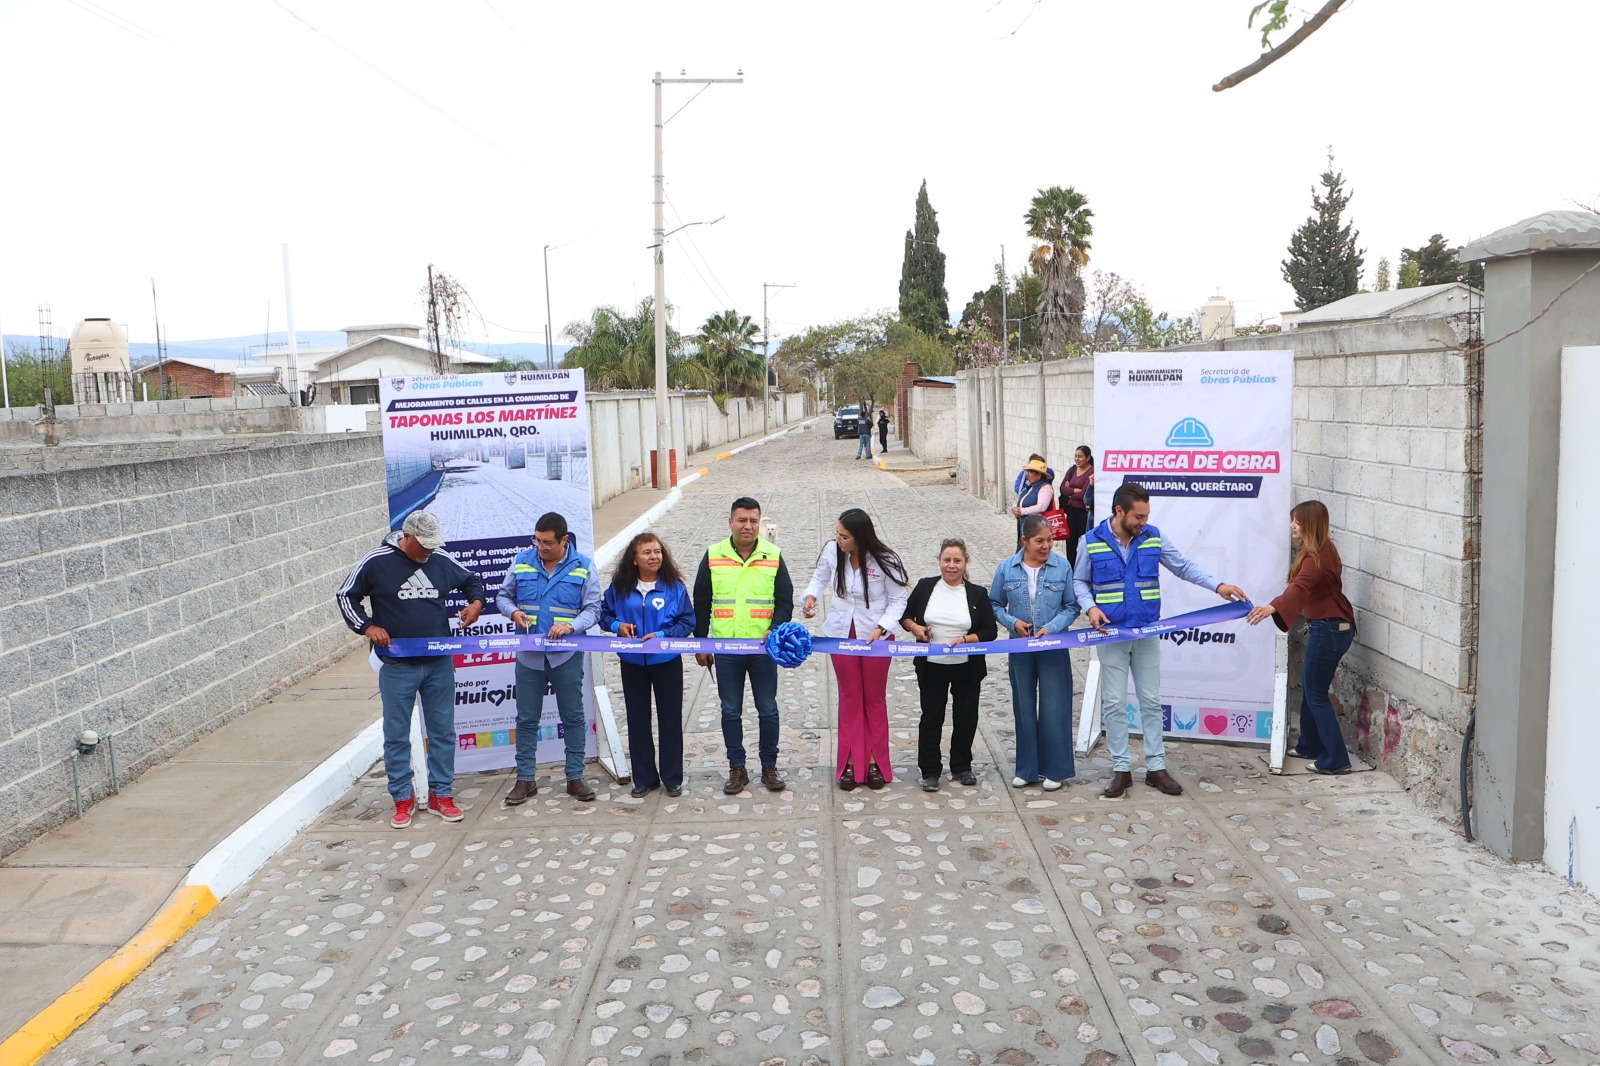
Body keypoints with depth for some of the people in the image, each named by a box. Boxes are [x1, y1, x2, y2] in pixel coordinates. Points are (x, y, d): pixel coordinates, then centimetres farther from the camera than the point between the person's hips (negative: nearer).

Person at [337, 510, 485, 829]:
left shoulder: (441, 560, 1)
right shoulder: (376, 562, -7)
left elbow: (472, 579, 19)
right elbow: (346, 596, 3)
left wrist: (476, 602, -1)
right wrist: (367, 626, -10)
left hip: (439, 663, 3)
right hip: (397, 667, -2)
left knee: (443, 731, 9)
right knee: (396, 735, 6)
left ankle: (441, 794, 21)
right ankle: (403, 798, 20)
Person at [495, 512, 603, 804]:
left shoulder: (583, 567, -3)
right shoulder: (521, 562, 1)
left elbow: (593, 609, -2)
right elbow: (503, 596, 12)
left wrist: (571, 626, -20)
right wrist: (513, 612, -11)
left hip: (567, 656, -1)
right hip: (528, 655, 1)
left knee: (573, 717, 7)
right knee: (526, 719, 8)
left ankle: (575, 777, 19)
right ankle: (525, 779, 19)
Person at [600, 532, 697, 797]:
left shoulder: (674, 587, -7)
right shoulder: (620, 587, -1)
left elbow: (688, 622, -5)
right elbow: (603, 614, 8)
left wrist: (662, 634, -19)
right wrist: (617, 625, -12)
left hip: (666, 661, -2)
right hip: (632, 663, 2)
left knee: (670, 719, 6)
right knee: (637, 719, 10)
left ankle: (672, 778, 18)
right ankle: (644, 778, 22)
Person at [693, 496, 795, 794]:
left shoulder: (773, 557, 1)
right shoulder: (713, 556, 1)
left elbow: (785, 601, 3)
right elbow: (701, 604, 7)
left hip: (763, 648, 0)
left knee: (768, 709, 7)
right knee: (731, 711, 7)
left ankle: (769, 766, 21)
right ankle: (737, 769, 19)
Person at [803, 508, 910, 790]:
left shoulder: (885, 561, -21)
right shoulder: (831, 550, -13)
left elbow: (898, 599, -11)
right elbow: (820, 577, 7)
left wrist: (881, 628, -23)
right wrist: (811, 595, -13)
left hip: (876, 636, -2)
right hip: (841, 634, 3)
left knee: (875, 699, 12)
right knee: (849, 698, 12)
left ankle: (875, 761, 25)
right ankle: (850, 762, 22)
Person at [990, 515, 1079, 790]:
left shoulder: (1063, 567, -4)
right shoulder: (1006, 569, 0)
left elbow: (1072, 606, 0)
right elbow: (995, 605, 7)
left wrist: (1052, 627, -14)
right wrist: (1012, 622, -10)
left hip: (1054, 649, -2)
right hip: (1020, 649, 2)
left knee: (1054, 708, 1)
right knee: (1024, 708, 10)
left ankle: (1056, 770, 14)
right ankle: (1027, 769, 21)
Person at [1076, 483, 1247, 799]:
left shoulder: (1153, 537, -1)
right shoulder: (1092, 541, -6)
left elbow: (1184, 566, 6)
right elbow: (1079, 581, 3)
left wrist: (1217, 585, -6)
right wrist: (1090, 607, -15)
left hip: (1148, 633, 2)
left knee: (1151, 701, 8)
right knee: (1114, 704, 3)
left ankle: (1156, 767, 18)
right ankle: (1121, 770, 13)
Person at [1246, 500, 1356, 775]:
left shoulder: (1317, 557, -20)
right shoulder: (1320, 552, 11)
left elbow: (1300, 587, -38)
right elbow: (1304, 587, 23)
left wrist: (1272, 607, -53)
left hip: (1329, 630, -10)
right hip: (1329, 627, 10)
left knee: (1316, 695, -3)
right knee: (1310, 689, 19)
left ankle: (1336, 760, 3)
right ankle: (1310, 746, 32)